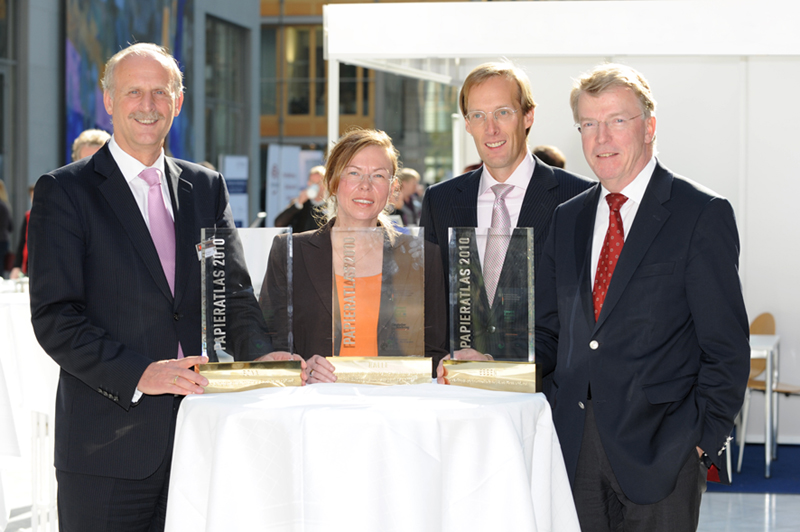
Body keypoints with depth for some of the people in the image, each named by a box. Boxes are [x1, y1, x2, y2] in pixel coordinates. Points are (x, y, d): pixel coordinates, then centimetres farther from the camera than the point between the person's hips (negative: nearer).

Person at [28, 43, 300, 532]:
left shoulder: (207, 188, 14)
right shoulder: (64, 191, -1)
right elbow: (55, 317, -8)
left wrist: (260, 356, -11)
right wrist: (139, 374, -19)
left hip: (197, 433, 4)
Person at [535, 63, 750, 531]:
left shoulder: (702, 215, -3)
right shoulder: (569, 219, 14)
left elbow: (726, 346, -5)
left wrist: (706, 440, -10)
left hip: (659, 448, -5)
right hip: (575, 448, 5)